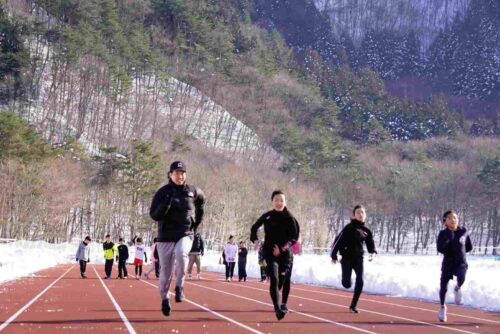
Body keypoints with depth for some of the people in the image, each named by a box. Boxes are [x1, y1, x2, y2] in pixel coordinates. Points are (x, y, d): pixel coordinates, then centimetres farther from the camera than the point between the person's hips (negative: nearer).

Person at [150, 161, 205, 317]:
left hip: (186, 234, 0)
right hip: (166, 236, 0)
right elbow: (154, 215, -9)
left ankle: (179, 286, -17)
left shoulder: (193, 192, 2)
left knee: (181, 253, -34)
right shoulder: (163, 192, -4)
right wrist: (165, 203, -27)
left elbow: (201, 201, 24)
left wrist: (197, 223, 17)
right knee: (165, 272, 4)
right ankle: (164, 299, 29)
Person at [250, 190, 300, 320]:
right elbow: (254, 227, 18)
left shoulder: (289, 217, -4)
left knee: (285, 279, 14)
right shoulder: (267, 216, 1)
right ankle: (278, 308, -23)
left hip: (285, 253, 1)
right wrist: (254, 239, 2)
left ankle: (283, 304, 38)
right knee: (274, 279, -17)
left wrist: (282, 248, -18)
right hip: (270, 252, -1)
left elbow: (294, 236, -7)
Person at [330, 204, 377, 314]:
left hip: (358, 258, 4)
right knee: (347, 284, -4)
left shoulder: (367, 231, 5)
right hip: (347, 257, -4)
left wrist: (373, 252, -5)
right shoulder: (349, 228, -11)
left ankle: (353, 305, 4)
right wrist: (334, 256, -7)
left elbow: (370, 243, 16)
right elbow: (338, 241, -9)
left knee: (360, 281, -10)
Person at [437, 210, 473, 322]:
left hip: (461, 263, -1)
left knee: (461, 278, -32)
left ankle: (457, 288, 5)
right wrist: (447, 240, -27)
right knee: (444, 287, 6)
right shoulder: (443, 234, -5)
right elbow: (440, 248, -16)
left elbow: (469, 247, 12)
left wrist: (459, 250, 2)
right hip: (448, 263, 1)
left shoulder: (463, 232, -1)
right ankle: (442, 307, 33)